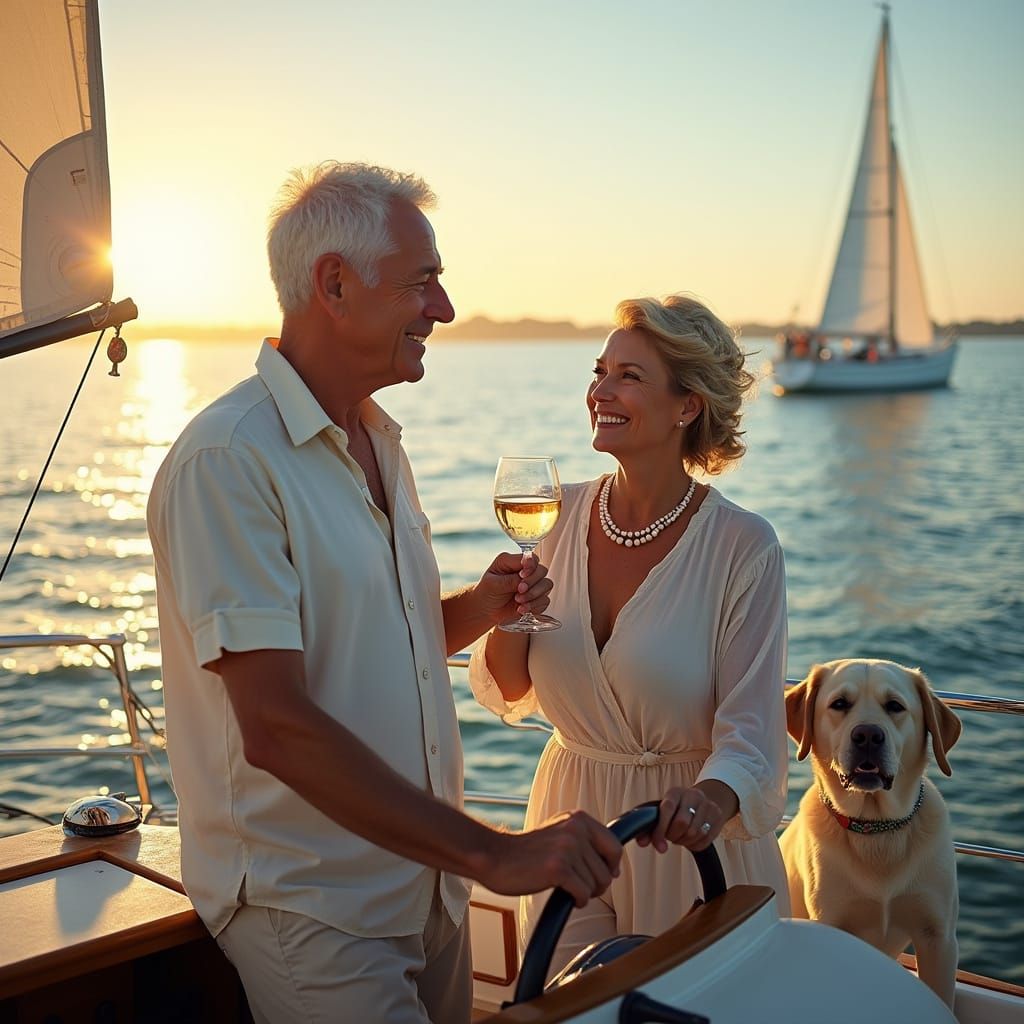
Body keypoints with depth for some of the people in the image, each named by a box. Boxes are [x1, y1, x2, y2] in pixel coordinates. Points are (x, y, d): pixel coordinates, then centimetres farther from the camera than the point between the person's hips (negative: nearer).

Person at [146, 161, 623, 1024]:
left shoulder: (379, 441, 9)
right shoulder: (226, 460, -20)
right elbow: (277, 725, -26)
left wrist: (478, 608, -3)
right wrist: (492, 853, -27)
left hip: (426, 880, 8)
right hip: (308, 910, -8)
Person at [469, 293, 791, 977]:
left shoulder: (744, 547, -16)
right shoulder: (558, 515, -4)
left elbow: (750, 729, -19)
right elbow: (507, 695, 3)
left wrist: (711, 800, -40)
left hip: (687, 845, -3)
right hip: (571, 825, 4)